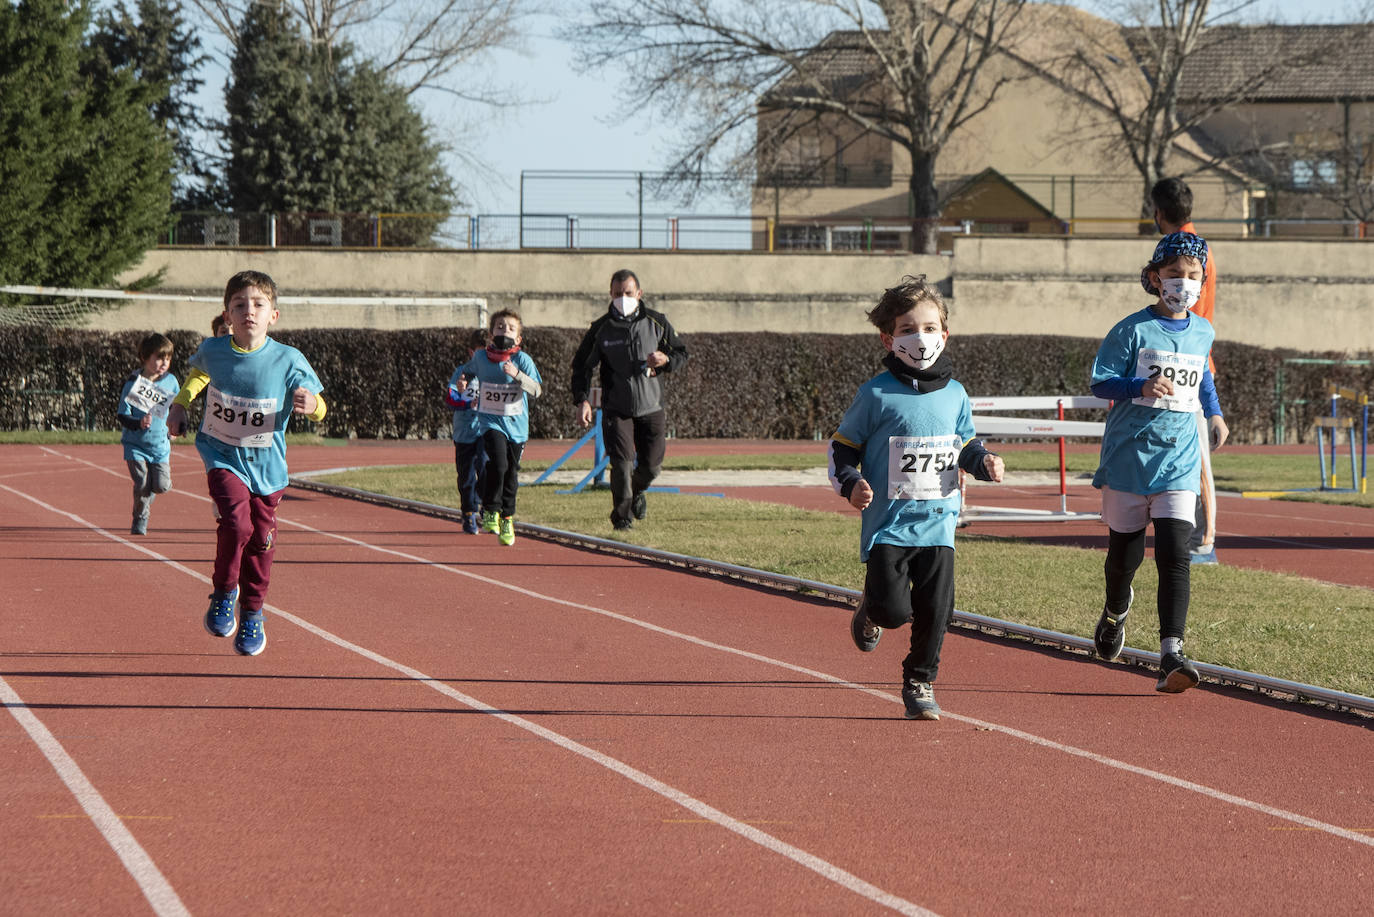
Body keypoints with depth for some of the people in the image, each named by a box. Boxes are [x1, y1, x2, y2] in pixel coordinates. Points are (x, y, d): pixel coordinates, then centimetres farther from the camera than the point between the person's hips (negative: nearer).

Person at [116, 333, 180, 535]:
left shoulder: (170, 381, 0)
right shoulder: (133, 383, -13)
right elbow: (122, 416, -13)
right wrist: (138, 423, -31)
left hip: (160, 444, 3)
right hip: (135, 444, -3)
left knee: (162, 485, -6)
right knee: (142, 484, -11)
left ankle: (147, 495, 30)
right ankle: (139, 522, 13)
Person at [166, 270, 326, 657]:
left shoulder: (288, 360, -16)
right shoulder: (212, 351, -10)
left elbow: (318, 408, -6)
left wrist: (311, 404, -27)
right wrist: (181, 403, 7)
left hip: (265, 464, 1)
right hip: (222, 457, -1)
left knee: (261, 539, 7)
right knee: (236, 520, -23)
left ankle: (252, 614, 29)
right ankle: (224, 592, 2)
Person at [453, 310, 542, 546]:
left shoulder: (522, 360, -6)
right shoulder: (481, 358, 1)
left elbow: (537, 390, -15)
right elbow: (467, 370, 23)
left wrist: (517, 374, -28)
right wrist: (462, 379, 1)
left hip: (516, 424, 1)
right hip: (490, 422, -1)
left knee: (511, 475, 7)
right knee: (498, 463, -24)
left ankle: (507, 520, 26)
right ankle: (490, 511, -7)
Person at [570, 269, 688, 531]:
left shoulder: (657, 322, 1)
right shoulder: (601, 329, -1)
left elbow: (682, 355, 10)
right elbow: (581, 366, 5)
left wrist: (666, 360, -14)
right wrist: (582, 400, -9)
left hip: (651, 408, 1)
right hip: (616, 409, -1)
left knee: (651, 465, 4)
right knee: (622, 463, -15)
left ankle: (638, 490, 38)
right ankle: (622, 516, -3)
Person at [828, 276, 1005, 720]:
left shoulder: (954, 395, 8)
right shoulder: (877, 395, -4)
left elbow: (965, 445, 21)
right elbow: (842, 446, 3)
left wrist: (984, 462, -1)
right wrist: (851, 484, -14)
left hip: (938, 522, 3)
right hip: (888, 522, -3)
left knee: (935, 609, -1)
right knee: (894, 609, -11)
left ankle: (919, 681, 17)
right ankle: (871, 609, 25)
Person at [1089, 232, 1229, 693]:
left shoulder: (1202, 332, 10)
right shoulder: (1132, 330, -6)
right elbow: (1100, 382, -9)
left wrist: (1214, 413, 29)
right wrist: (1142, 387, -24)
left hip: (1179, 458, 2)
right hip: (1128, 453, -2)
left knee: (1175, 555, -12)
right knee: (1124, 550, 11)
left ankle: (1171, 655, -21)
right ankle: (1115, 610, 45)